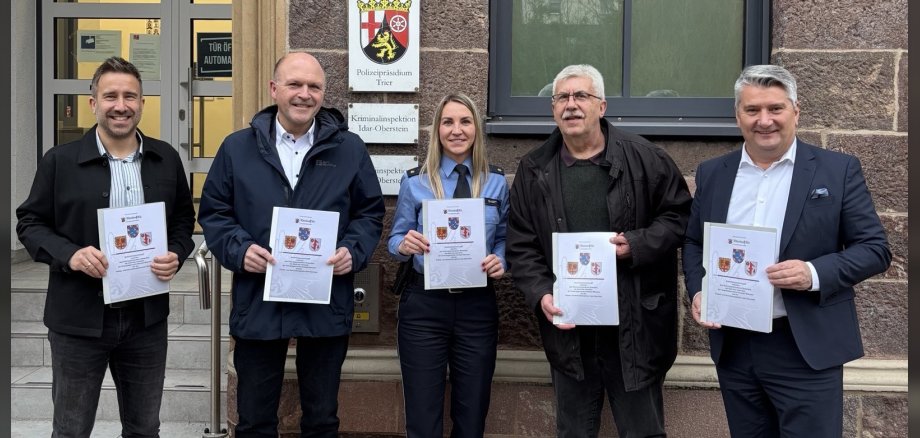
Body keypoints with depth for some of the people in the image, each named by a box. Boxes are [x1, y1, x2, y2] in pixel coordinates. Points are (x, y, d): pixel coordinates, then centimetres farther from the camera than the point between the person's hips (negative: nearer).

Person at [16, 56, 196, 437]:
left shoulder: (166, 158, 5)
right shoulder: (60, 160, -3)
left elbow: (184, 218, 14)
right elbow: (30, 223, 1)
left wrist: (177, 254, -7)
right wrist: (69, 254, -18)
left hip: (147, 317, 3)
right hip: (78, 319, -2)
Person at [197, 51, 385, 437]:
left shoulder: (350, 149, 4)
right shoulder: (237, 148, 3)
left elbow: (370, 212, 8)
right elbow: (213, 213, 5)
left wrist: (353, 251, -10)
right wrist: (238, 250, -13)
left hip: (327, 305, 0)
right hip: (258, 304, 0)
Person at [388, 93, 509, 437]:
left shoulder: (497, 182, 3)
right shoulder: (414, 182, -1)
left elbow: (504, 239, 10)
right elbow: (396, 239, 4)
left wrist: (500, 262, -12)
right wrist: (405, 245, -18)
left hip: (477, 306, 2)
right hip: (424, 305, -1)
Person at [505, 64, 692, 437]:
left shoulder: (643, 158, -2)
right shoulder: (534, 170, 5)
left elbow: (680, 215, 1)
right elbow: (521, 246, 4)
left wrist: (637, 244, -14)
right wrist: (540, 294, -10)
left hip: (634, 326, -2)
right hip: (568, 328, 2)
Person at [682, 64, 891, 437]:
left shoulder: (838, 170, -3)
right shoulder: (712, 173, 7)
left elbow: (875, 248, -4)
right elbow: (693, 243, 15)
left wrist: (815, 274, -20)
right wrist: (697, 291, -4)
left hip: (807, 350, -3)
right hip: (733, 347, 4)